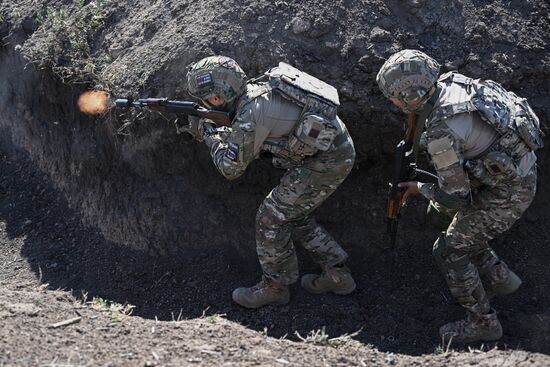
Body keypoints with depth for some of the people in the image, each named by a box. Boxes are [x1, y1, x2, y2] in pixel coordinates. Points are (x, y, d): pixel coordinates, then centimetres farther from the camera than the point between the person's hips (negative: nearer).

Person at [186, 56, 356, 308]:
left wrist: (207, 133, 3)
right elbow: (242, 140, 23)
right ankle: (337, 275, 27)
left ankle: (275, 287, 14)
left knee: (271, 218, 0)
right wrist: (214, 131, 12)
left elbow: (230, 168, -8)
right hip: (340, 152, 10)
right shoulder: (258, 88, 7)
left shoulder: (249, 115, -20)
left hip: (324, 162, -10)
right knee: (295, 217, 21)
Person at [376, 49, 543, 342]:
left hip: (508, 191, -9)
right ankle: (500, 278, 35)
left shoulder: (441, 133, -31)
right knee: (442, 213, 23)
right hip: (519, 165, 9)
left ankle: (482, 323, 16)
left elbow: (455, 197, -21)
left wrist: (419, 188, -2)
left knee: (450, 250, 2)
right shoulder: (451, 81, -7)